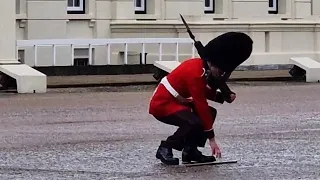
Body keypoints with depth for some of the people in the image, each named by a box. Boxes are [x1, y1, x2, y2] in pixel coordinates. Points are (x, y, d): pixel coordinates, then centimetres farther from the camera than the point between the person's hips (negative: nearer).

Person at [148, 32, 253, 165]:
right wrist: (211, 139, -24)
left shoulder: (202, 66, 2)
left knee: (210, 113, 8)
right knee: (194, 123, -29)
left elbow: (207, 93, 16)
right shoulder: (195, 73, -26)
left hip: (175, 101, 10)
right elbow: (201, 106, -26)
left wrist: (224, 96, -5)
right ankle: (165, 149, -10)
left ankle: (190, 151, 6)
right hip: (161, 104, -10)